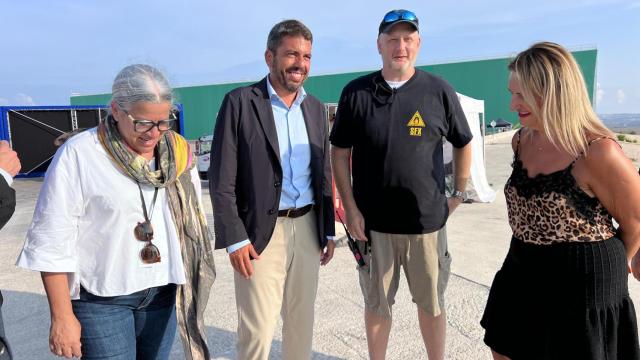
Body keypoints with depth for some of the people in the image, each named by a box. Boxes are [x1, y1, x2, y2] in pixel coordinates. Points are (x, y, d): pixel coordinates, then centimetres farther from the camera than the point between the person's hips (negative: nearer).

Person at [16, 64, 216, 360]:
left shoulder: (178, 152, 0)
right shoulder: (78, 155, -12)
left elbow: (193, 221, 8)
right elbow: (52, 241, -10)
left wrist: (193, 285, 10)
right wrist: (62, 317, -9)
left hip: (164, 292, 4)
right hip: (101, 299, -4)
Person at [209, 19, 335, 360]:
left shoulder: (315, 107, 10)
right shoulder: (240, 102, -7)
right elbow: (221, 178, -9)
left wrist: (328, 229, 13)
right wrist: (234, 238, -13)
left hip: (307, 228, 5)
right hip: (260, 231, -5)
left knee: (302, 320, 16)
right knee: (257, 330, 0)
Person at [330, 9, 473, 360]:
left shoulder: (439, 91, -1)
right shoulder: (355, 93, -2)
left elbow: (463, 144, 11)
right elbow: (339, 153, 2)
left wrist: (458, 194, 7)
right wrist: (351, 208, -5)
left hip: (427, 221, 1)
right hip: (373, 222, 0)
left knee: (431, 302, 15)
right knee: (377, 304, 14)